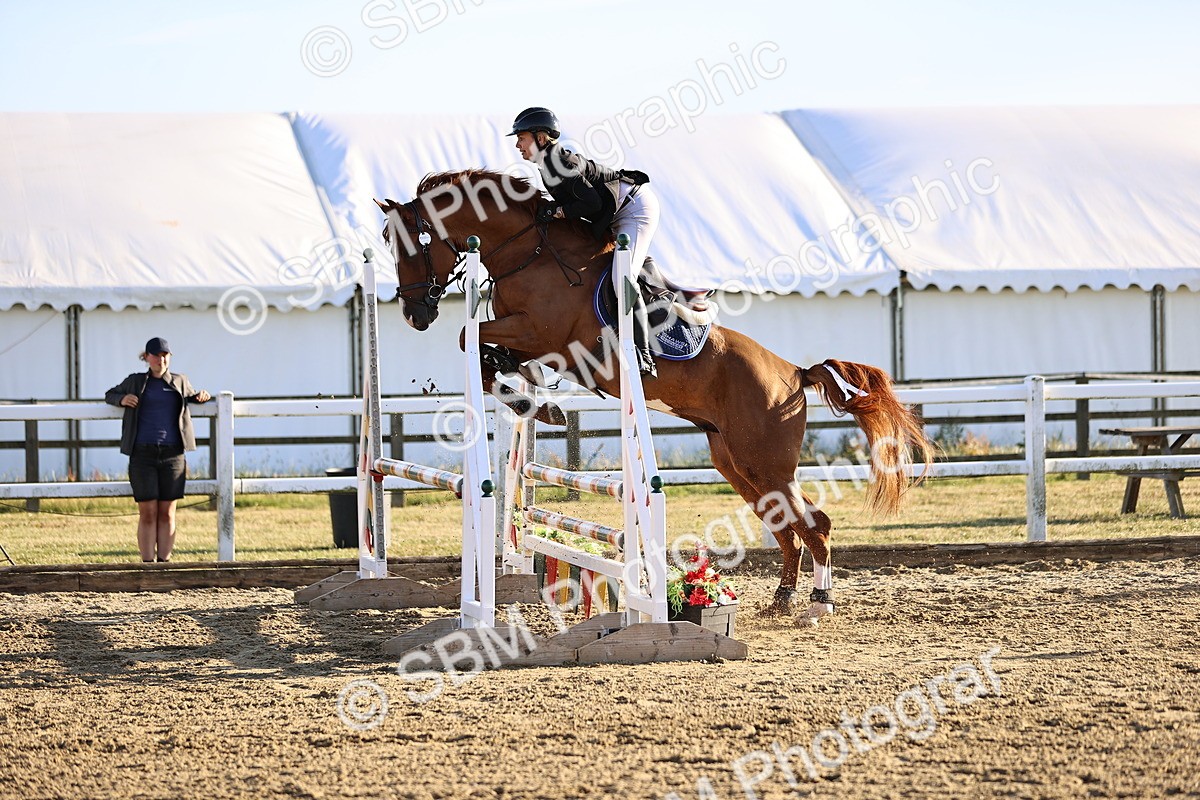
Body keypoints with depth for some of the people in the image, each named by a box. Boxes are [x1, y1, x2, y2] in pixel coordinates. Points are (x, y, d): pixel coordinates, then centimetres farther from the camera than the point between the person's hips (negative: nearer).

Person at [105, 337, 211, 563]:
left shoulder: (180, 382, 14)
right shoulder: (135, 382, 11)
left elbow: (192, 398, 32)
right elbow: (110, 394, 24)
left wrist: (202, 397, 8)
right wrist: (121, 399, 1)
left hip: (172, 454, 1)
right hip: (142, 453, -1)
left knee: (166, 513, 2)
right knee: (147, 513, -5)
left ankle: (164, 562, 5)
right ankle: (147, 564, -3)